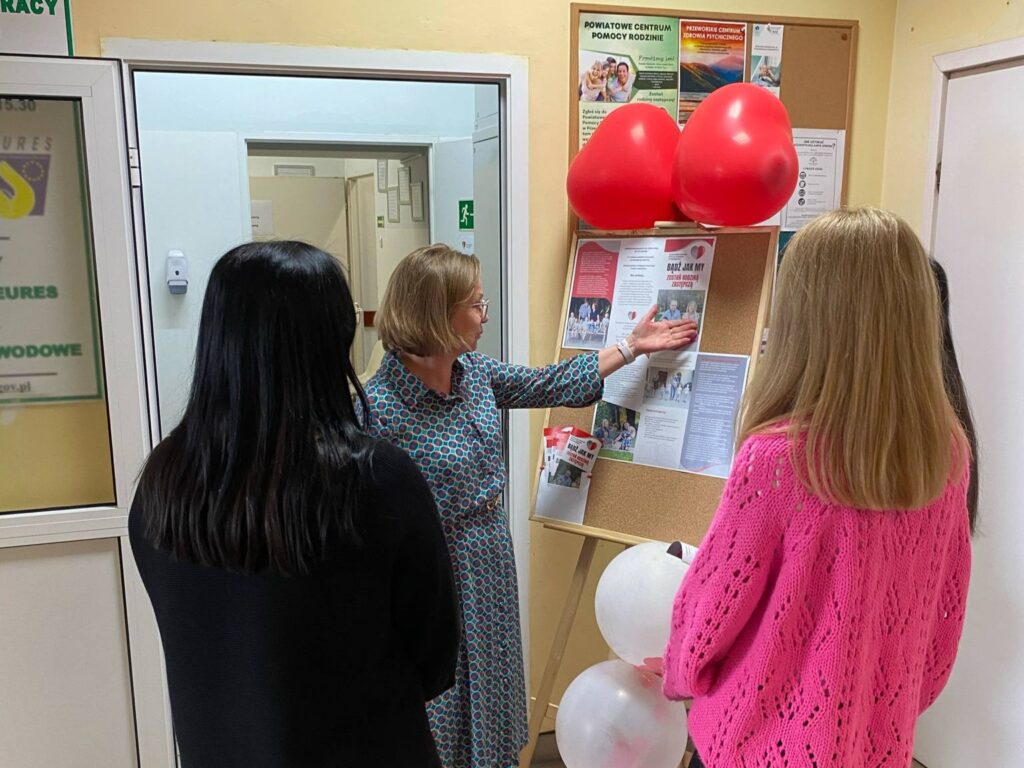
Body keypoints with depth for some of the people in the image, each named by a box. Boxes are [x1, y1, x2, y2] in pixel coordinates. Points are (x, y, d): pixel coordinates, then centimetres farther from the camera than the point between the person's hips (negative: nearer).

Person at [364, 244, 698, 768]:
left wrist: (632, 347, 13)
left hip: (490, 567, 7)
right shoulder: (380, 407, -25)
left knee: (490, 687, 23)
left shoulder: (475, 371, -3)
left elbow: (547, 386, 9)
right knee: (440, 710, 12)